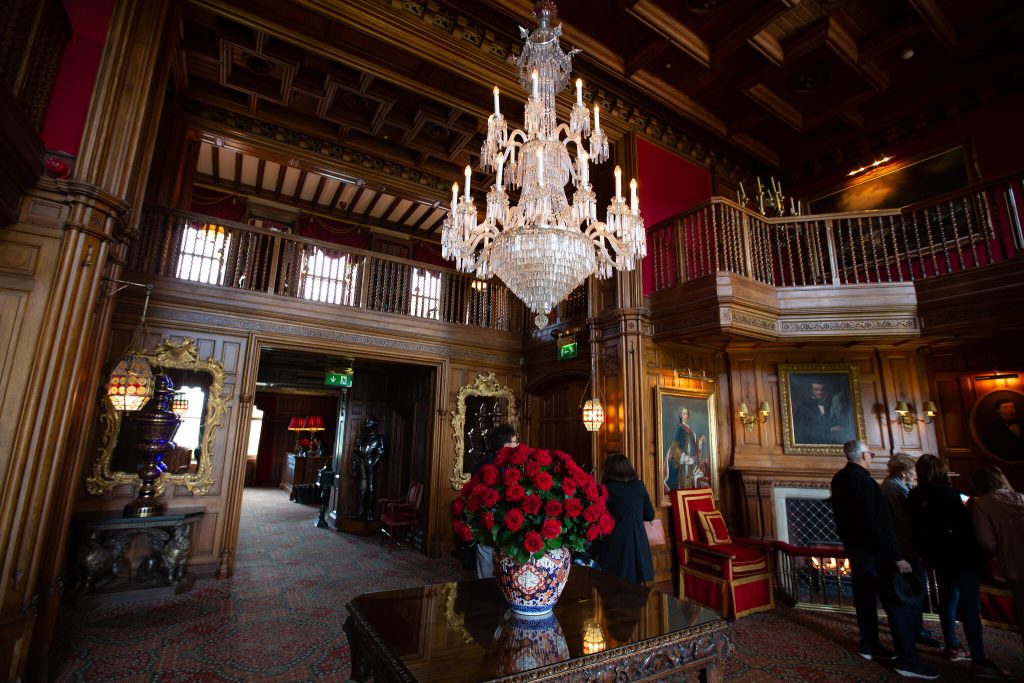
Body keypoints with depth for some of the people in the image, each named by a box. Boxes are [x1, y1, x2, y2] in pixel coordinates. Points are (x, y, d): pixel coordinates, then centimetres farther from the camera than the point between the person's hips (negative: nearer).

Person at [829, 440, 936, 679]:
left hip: (854, 547, 9)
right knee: (898, 603, -1)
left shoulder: (839, 480, 6)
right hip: (873, 550, -9)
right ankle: (908, 661, 3)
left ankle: (870, 646, 26)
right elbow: (879, 523, -24)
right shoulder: (864, 481, -22)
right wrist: (897, 557, -19)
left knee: (864, 597, 17)